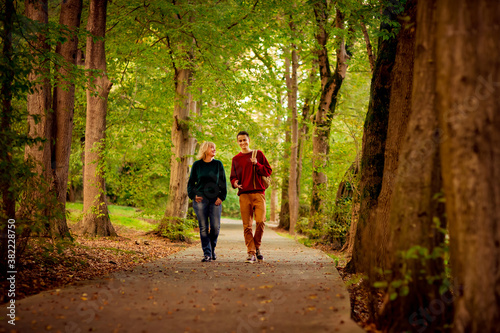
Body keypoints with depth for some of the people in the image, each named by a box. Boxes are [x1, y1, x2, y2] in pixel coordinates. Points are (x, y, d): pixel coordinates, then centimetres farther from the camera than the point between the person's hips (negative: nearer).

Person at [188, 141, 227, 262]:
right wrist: (193, 195, -3)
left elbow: (223, 182, 10)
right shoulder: (197, 165, 7)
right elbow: (191, 182, 12)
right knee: (203, 227, -4)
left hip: (215, 199, 1)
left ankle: (212, 249, 21)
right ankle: (207, 254, -1)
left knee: (215, 227, -4)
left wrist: (221, 197, -2)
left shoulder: (218, 164, 9)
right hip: (201, 198, -1)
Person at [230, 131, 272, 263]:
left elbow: (268, 171, 8)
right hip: (244, 194, 1)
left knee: (260, 221, -12)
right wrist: (234, 183, -8)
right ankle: (251, 252, 2)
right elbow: (233, 177, 16)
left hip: (258, 193, -1)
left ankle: (257, 247, 11)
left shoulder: (258, 154, 12)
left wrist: (257, 164, -8)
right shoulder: (236, 159, 14)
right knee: (247, 225, -3)